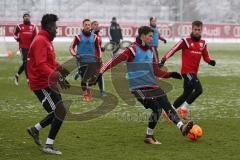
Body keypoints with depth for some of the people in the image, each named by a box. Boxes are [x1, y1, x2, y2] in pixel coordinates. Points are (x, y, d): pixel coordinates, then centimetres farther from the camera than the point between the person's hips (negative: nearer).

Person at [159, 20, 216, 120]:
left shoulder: (203, 43, 10)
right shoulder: (186, 41, -7)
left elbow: (206, 57, 14)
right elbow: (173, 50, -7)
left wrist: (210, 61, -8)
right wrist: (164, 60, -16)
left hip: (194, 72, 7)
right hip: (187, 71, -7)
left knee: (186, 94, 13)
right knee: (199, 89, -21)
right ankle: (184, 108, -7)